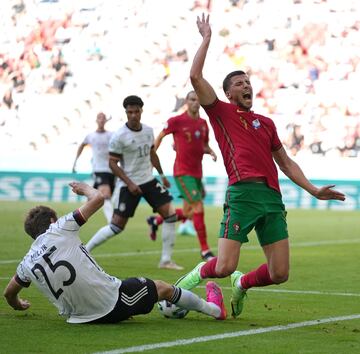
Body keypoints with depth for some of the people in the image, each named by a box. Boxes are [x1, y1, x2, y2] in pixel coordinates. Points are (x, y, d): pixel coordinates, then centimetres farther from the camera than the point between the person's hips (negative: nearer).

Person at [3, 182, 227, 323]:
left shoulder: (28, 263, 6)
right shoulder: (59, 229, -8)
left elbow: (9, 293, 21)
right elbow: (98, 198, -8)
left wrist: (18, 306, 45)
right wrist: (85, 188, 15)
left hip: (82, 318, 5)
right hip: (113, 302, -5)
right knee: (163, 287, 20)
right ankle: (214, 308, 40)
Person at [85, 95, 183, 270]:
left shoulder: (148, 131, 4)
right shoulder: (119, 136, -15)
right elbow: (112, 163, -13)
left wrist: (161, 175, 20)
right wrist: (129, 183, -19)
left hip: (149, 180, 6)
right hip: (129, 185, -6)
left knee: (170, 214, -6)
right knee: (117, 226, -8)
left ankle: (166, 260, 2)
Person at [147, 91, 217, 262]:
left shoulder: (203, 123, 9)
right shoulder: (176, 121, -7)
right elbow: (160, 136, 6)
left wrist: (211, 152, -1)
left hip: (197, 173, 7)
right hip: (183, 172, -7)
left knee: (187, 213, 13)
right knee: (198, 208, -14)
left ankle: (155, 221, 38)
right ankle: (205, 250, -7)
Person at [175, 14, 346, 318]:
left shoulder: (266, 123, 25)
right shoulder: (221, 113, 10)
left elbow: (286, 163, 29)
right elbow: (196, 77, -1)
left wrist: (314, 190, 19)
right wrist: (207, 38, 7)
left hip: (272, 197, 5)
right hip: (242, 193, -5)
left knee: (280, 274, -2)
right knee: (224, 267, -14)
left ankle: (242, 284, 30)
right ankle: (196, 275, 21)